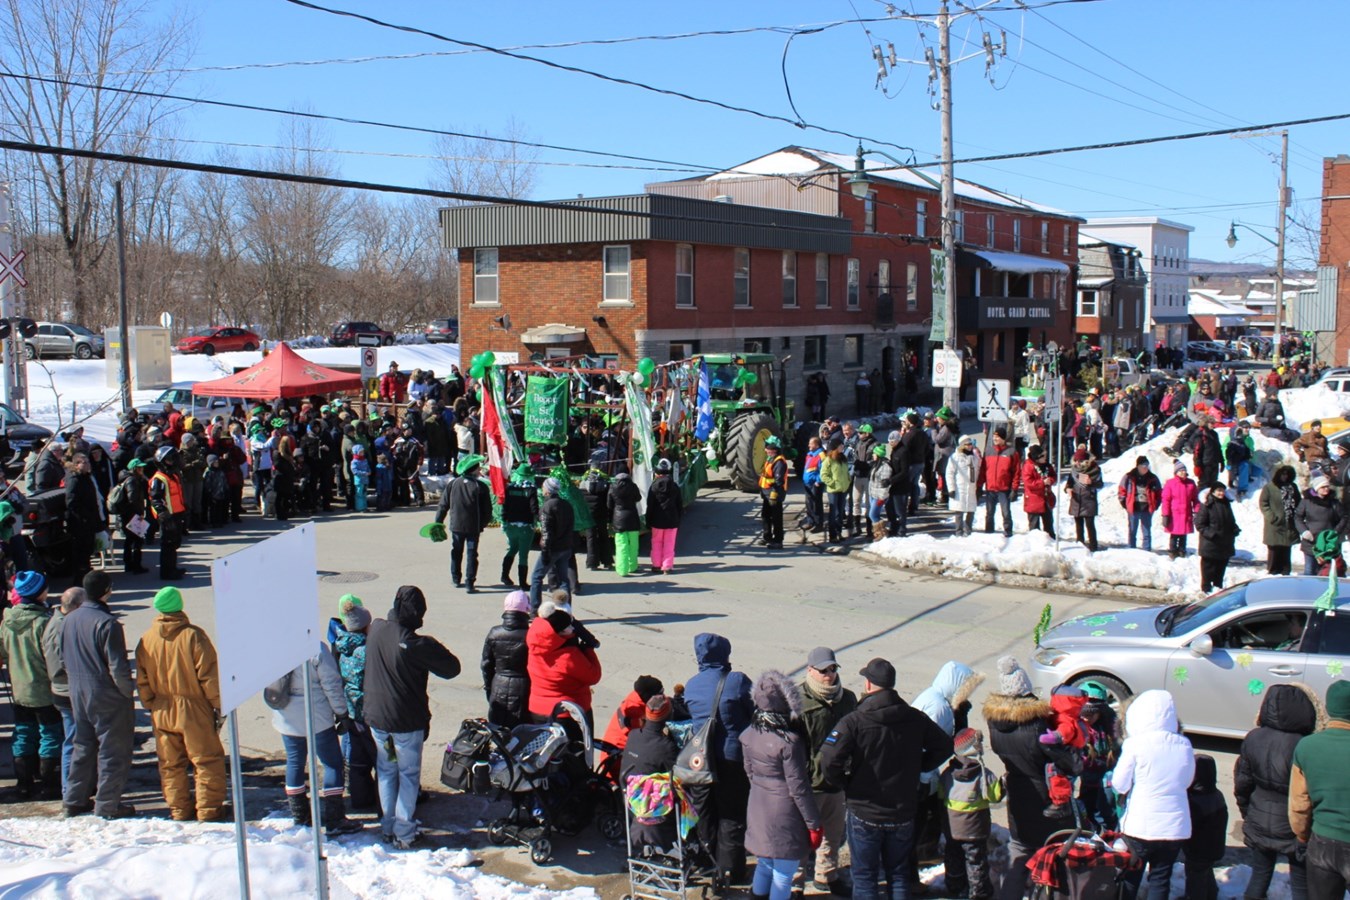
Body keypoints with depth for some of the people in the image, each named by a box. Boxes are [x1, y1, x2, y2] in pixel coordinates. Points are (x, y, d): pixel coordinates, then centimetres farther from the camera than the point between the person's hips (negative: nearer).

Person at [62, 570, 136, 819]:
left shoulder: (69, 620, 3)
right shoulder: (107, 623, -21)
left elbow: (64, 660, 12)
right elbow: (117, 667, -21)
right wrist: (129, 689, -6)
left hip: (78, 694, 7)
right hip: (108, 697, -7)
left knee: (83, 747, 19)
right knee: (113, 750, 4)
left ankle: (75, 800, 25)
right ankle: (107, 805, 8)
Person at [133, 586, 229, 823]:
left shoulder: (146, 640, -1)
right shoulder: (193, 635, -15)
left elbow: (142, 681, 6)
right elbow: (209, 676, -13)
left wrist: (151, 706, 17)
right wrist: (219, 705, -5)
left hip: (162, 713, 5)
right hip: (194, 711, -4)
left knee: (170, 764, 14)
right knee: (207, 760, 5)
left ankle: (179, 809, 20)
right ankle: (209, 809, 6)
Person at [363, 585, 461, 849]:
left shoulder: (376, 629, -8)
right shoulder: (415, 644, -26)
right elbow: (452, 667, -18)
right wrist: (434, 649, -4)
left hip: (376, 717, 5)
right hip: (407, 721, -5)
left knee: (386, 772, 20)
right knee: (408, 775, 10)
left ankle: (388, 827, 28)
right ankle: (404, 832, 14)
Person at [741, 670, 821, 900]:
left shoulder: (748, 736, -4)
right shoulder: (789, 741, -24)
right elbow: (799, 788, -18)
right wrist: (814, 824, -9)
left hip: (758, 810, 7)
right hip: (785, 814, -7)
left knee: (763, 867, 22)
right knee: (782, 879, 6)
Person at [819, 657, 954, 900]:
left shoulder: (853, 722, -19)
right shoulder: (915, 718, -4)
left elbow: (830, 761, -27)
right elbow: (944, 746, 7)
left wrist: (843, 783, -8)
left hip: (864, 814, -4)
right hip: (903, 814, 4)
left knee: (865, 877, 10)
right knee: (899, 875, 19)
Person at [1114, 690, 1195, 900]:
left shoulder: (1136, 743, -14)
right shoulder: (1184, 745, -2)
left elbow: (1120, 784, -7)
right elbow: (1187, 781, 12)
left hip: (1140, 825, -3)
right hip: (1175, 825, 3)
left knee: (1130, 879, 12)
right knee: (1160, 879, 13)